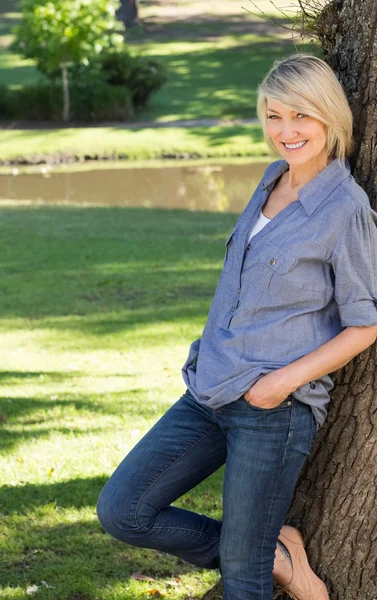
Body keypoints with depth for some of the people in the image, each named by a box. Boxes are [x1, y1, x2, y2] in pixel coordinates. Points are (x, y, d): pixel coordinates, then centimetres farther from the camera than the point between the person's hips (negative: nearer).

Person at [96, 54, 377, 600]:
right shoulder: (273, 180, 11)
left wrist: (287, 378, -16)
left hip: (276, 410, -8)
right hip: (209, 392, 8)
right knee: (121, 512, 3)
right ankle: (276, 553, 13)